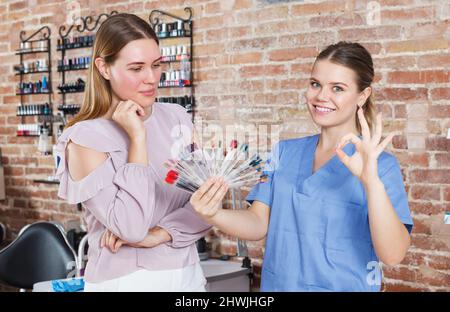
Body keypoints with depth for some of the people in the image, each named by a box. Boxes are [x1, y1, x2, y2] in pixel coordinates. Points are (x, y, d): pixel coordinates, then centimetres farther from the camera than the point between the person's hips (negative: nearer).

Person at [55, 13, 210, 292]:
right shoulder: (84, 139, -13)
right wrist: (137, 137, -20)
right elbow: (131, 227, -23)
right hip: (125, 280, -4)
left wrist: (158, 234, -17)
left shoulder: (178, 117, 1)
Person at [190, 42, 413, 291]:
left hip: (345, 287, -3)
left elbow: (392, 255, -22)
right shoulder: (284, 151, 0)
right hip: (278, 285, 4)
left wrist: (372, 181, -35)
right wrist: (214, 215, -25)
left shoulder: (380, 165, -12)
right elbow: (258, 224, -6)